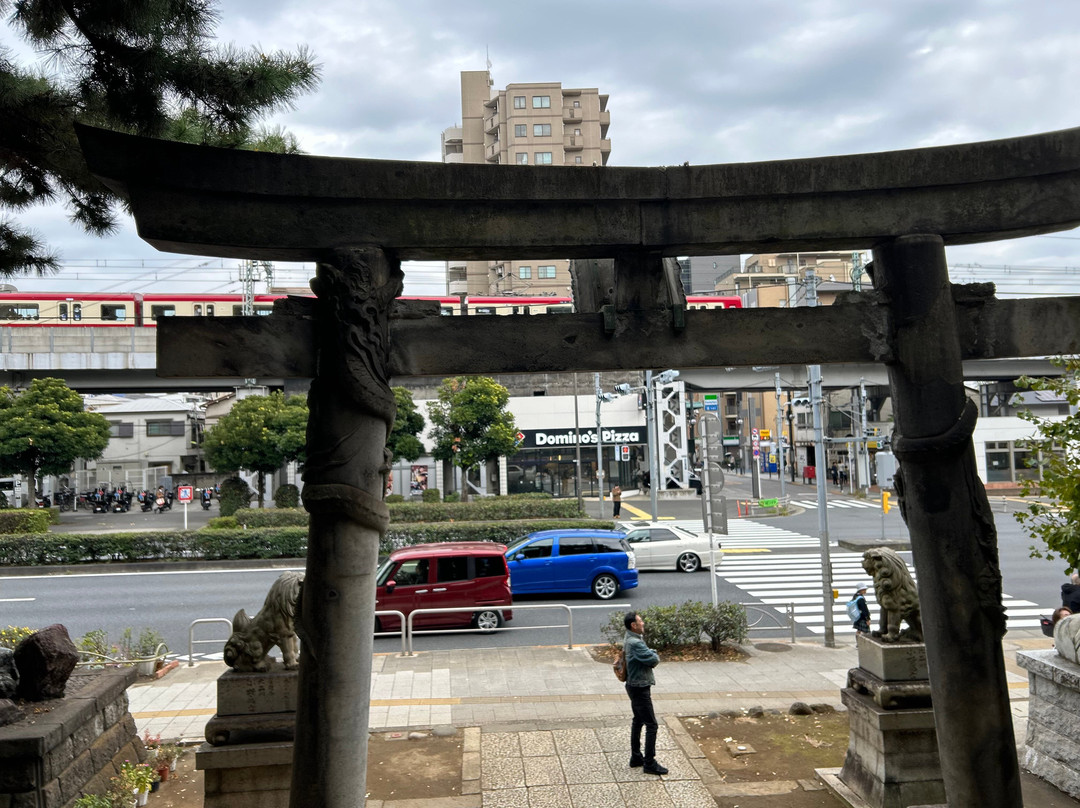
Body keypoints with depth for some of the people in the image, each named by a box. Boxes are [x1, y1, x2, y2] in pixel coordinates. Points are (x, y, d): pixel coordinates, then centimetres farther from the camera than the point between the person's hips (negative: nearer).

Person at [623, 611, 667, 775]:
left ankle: (636, 758, 28)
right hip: (640, 688, -11)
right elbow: (654, 660, -25)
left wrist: (651, 654, -8)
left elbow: (651, 658, 13)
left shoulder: (631, 639, 8)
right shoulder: (635, 643, -26)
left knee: (638, 721, 18)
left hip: (636, 686, 11)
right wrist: (654, 654, -5)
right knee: (651, 725, -4)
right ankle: (649, 764, 2)